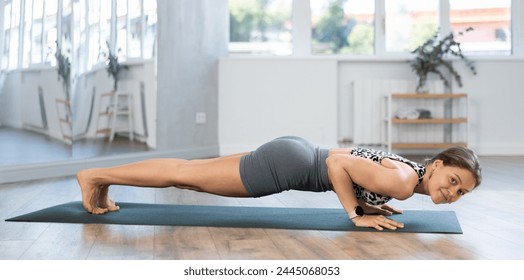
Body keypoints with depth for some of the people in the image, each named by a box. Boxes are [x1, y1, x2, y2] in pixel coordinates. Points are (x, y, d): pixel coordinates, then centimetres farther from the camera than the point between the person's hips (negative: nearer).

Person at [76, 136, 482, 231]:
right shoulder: (401, 182, -20)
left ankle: (105, 178, 29)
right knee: (188, 175, 1)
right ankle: (97, 175, 15)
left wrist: (366, 202, 12)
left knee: (194, 175, 17)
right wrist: (357, 214, -18)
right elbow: (336, 162, -24)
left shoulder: (405, 169, 9)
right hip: (288, 164, -9)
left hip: (294, 154, 9)